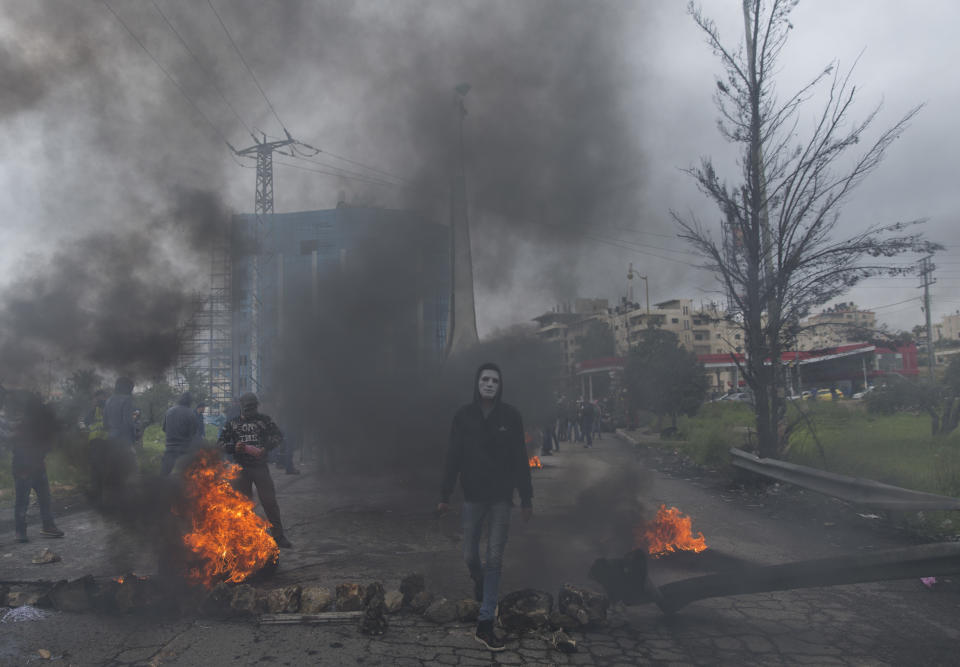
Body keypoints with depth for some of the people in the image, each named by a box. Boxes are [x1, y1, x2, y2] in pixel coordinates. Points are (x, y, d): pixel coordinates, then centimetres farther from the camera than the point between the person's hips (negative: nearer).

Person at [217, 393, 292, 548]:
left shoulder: (264, 420, 7)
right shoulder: (232, 423, 9)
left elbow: (278, 436, 1)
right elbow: (220, 443, 7)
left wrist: (266, 448, -16)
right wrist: (234, 447, -14)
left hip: (261, 466, -1)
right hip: (241, 468, 1)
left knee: (269, 501, -3)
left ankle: (278, 536, 4)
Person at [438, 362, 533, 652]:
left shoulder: (510, 416, -4)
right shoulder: (463, 416, -3)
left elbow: (520, 459, -1)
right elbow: (453, 457, -1)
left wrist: (526, 498, -1)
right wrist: (445, 495, -2)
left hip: (501, 497, -1)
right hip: (473, 496, 1)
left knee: (494, 559, 0)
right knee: (470, 555, 8)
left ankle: (485, 624, 6)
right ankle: (479, 581, 44)